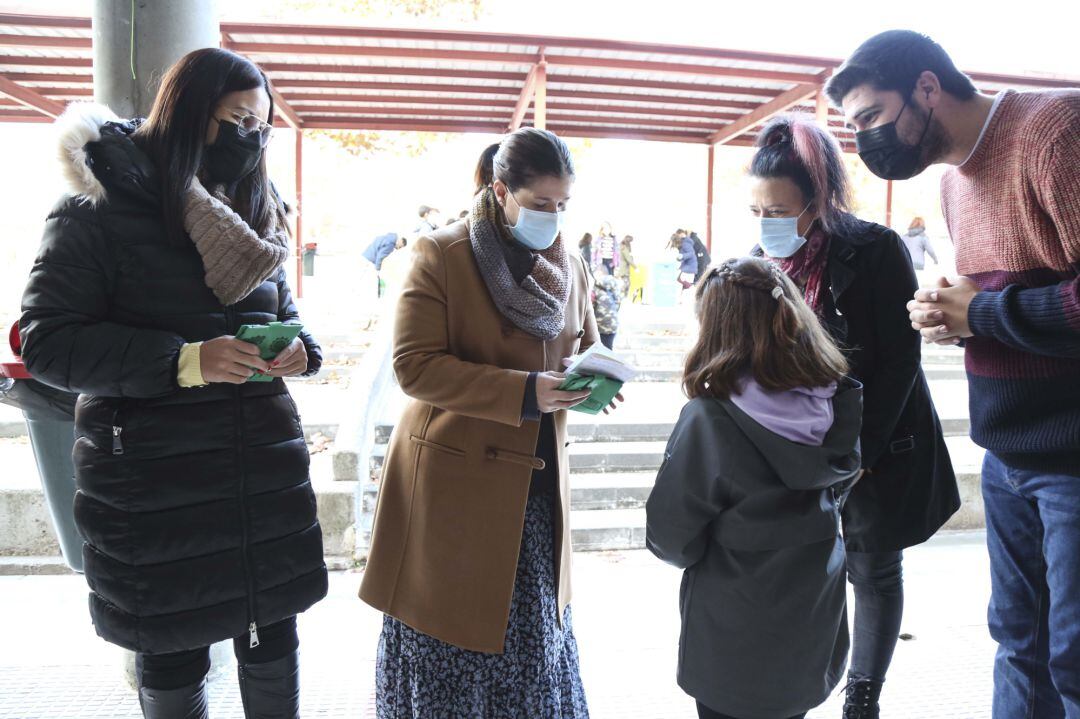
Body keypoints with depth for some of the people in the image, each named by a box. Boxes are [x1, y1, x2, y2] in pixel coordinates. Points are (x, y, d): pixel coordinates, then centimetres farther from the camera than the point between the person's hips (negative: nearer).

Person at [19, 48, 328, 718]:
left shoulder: (256, 215, 12)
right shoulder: (97, 213, -7)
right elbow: (47, 342, -11)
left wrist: (299, 349, -5)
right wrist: (185, 361, -22)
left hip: (267, 469, 5)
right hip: (153, 482, -4)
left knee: (274, 641, 14)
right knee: (173, 663, 11)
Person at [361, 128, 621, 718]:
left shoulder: (569, 266, 7)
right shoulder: (441, 255, -11)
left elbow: (586, 347, 17)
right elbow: (414, 364, -17)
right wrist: (523, 392, -26)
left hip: (537, 481, 5)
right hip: (455, 478, -5)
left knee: (533, 636, 17)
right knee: (452, 632, 9)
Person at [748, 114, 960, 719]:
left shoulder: (875, 250, -15)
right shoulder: (767, 259, -1)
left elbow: (901, 359, -14)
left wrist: (859, 452, -16)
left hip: (878, 448, -3)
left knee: (874, 572, 12)